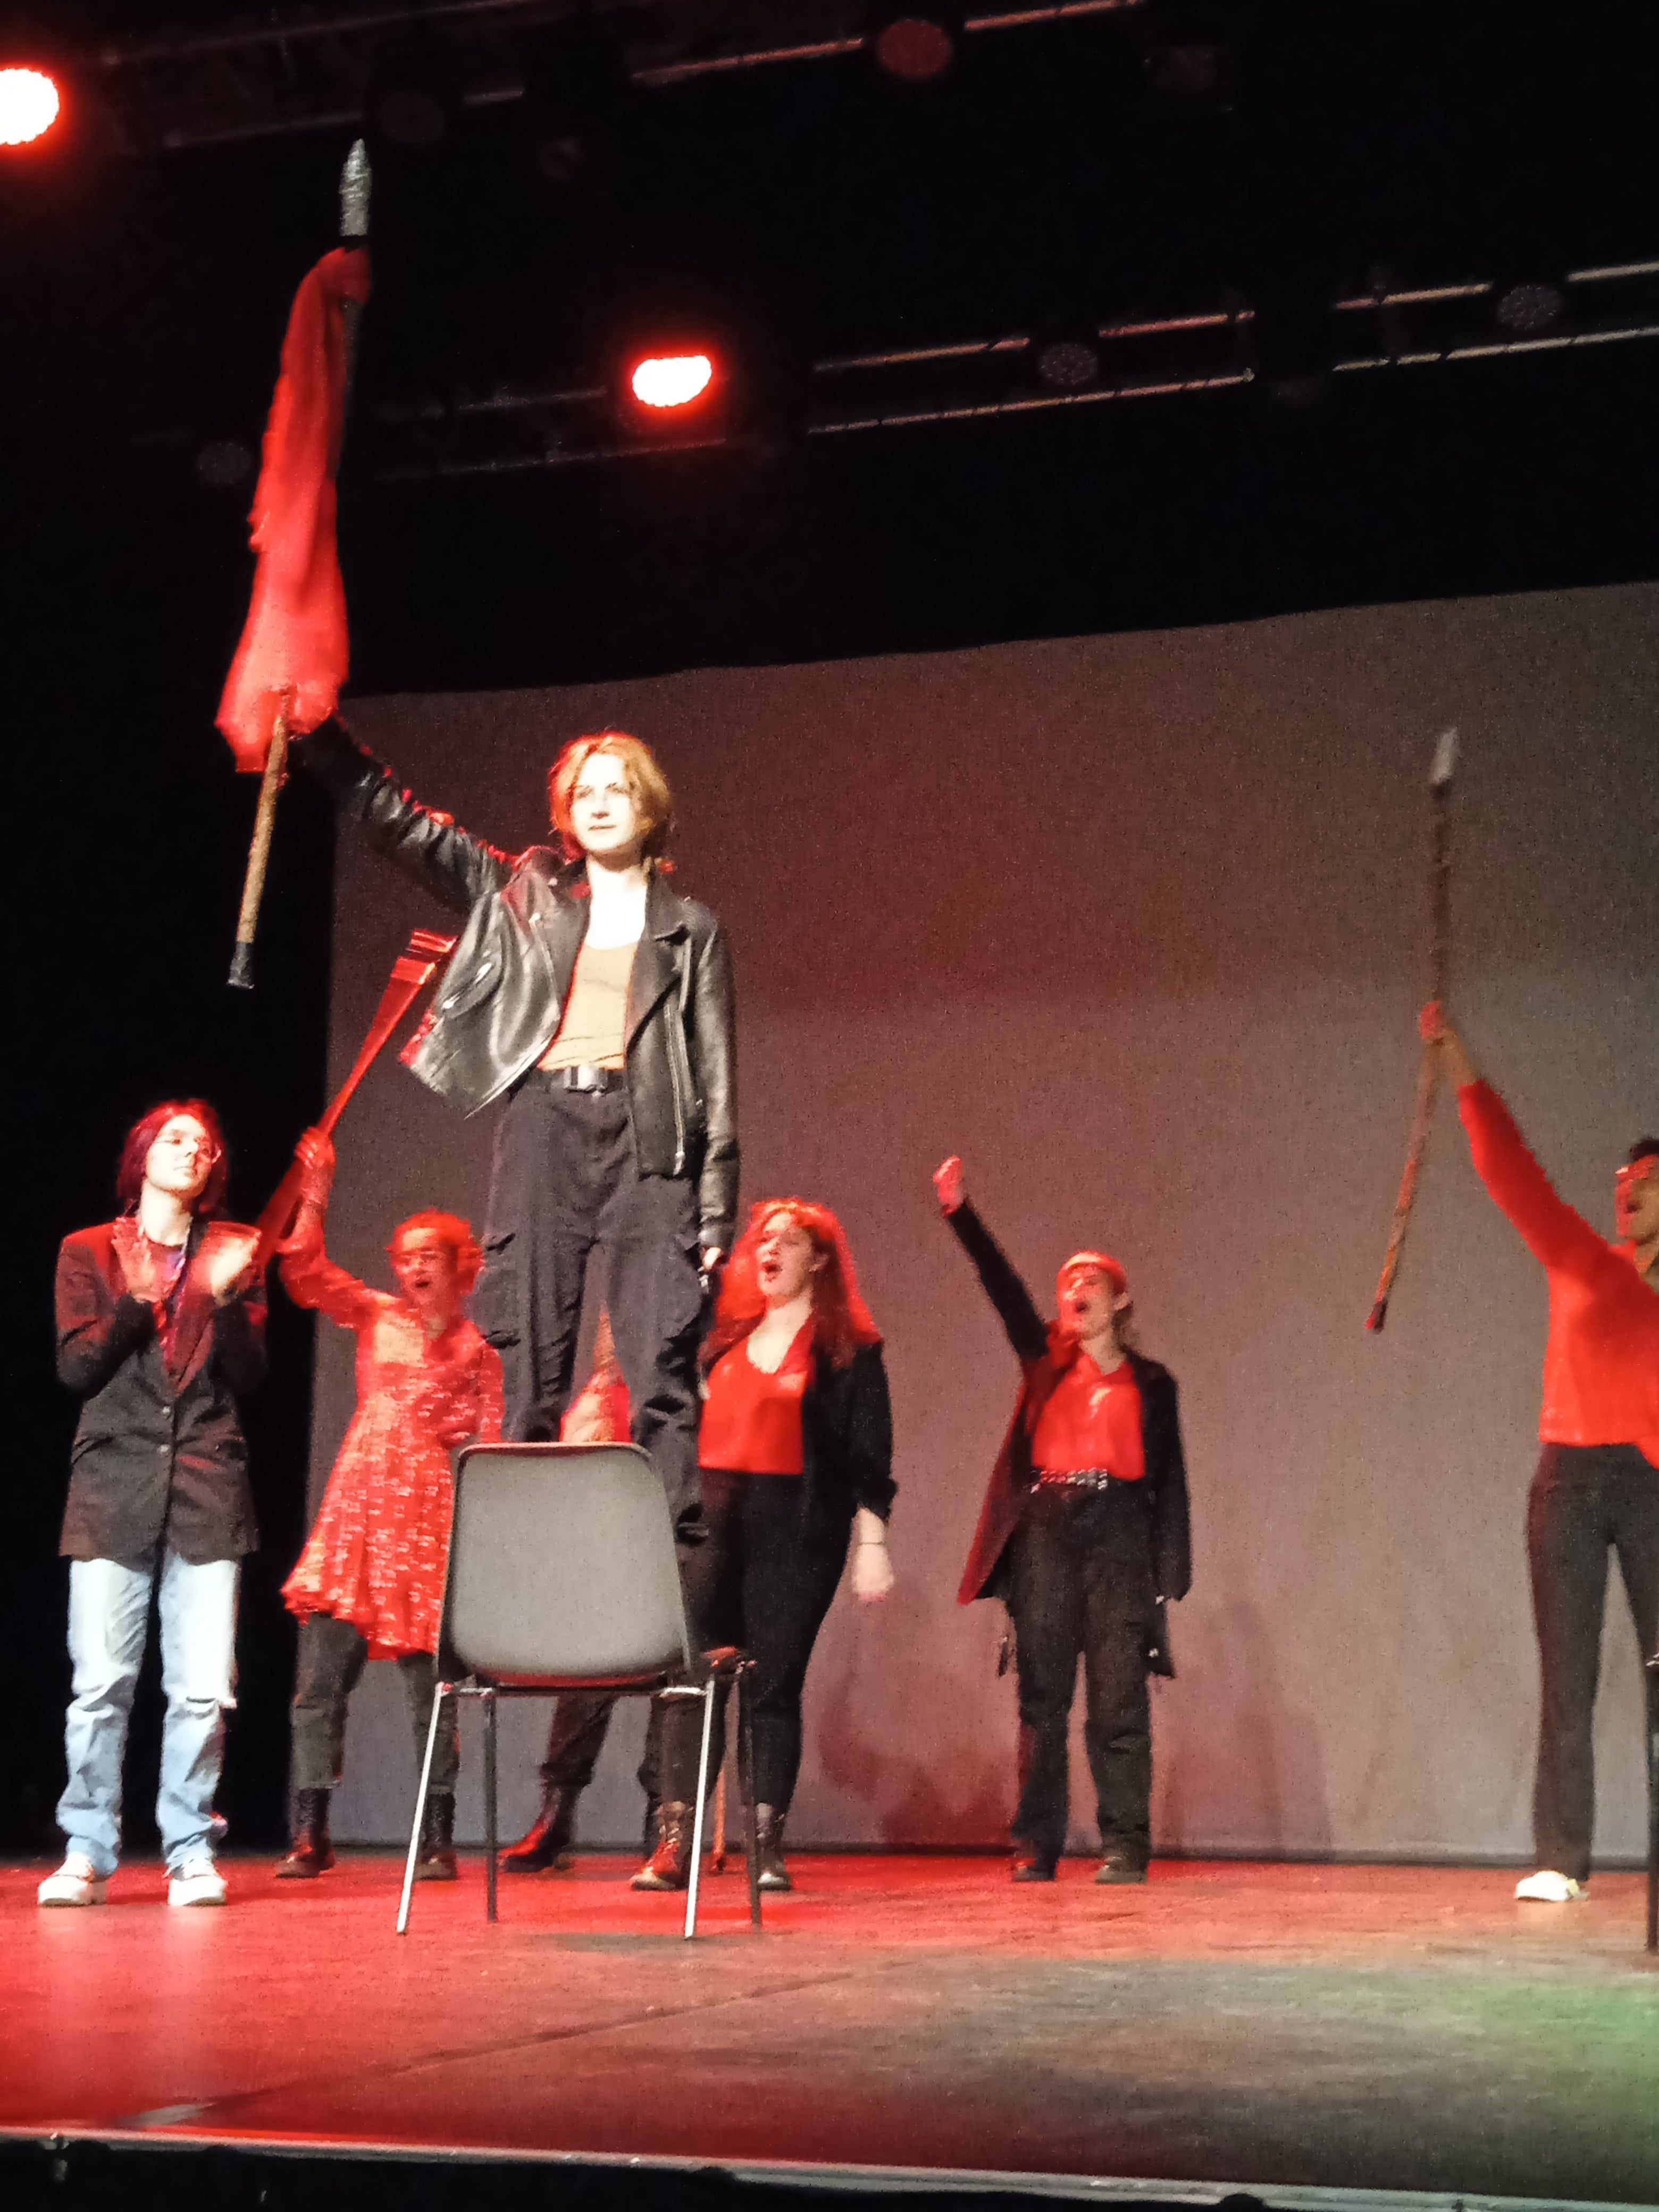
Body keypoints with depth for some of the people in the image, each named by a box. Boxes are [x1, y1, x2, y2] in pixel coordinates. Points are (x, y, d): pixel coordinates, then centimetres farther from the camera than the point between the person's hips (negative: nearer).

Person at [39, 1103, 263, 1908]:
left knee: (202, 1688, -5)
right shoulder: (88, 1253, 11)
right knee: (100, 1684, -6)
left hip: (207, 1488, 1)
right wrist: (133, 1302, -13)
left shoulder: (231, 1255, 14)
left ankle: (190, 1852, 5)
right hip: (114, 1486, -1)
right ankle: (87, 1852, 5)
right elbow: (75, 1368, 2)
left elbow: (251, 1377, 8)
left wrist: (227, 1299, -8)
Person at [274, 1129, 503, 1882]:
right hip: (356, 1508, 2)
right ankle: (310, 1834, 4)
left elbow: (491, 1447, 5)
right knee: (321, 1673, -2)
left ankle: (437, 1838, 7)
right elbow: (306, 1274, 2)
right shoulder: (376, 1317, 11)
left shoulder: (477, 1350, 6)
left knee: (428, 1680, -1)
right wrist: (313, 1198, -7)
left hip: (429, 1515, -2)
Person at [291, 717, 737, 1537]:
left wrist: (717, 1211, 0)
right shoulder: (522, 894, 18)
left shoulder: (690, 930, 14)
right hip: (541, 1126, 2)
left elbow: (716, 1075, 9)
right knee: (529, 1363, -2)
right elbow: (394, 819, 14)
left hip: (648, 1138, -1)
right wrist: (317, 730, 3)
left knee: (661, 1363, -9)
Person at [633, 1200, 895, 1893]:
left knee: (774, 1686, -2)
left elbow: (870, 1452, -1)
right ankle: (673, 1844, -4)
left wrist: (873, 1544, -6)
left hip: (796, 1528, -4)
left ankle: (767, 1848, 5)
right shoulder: (725, 1337, 16)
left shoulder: (847, 1347, 3)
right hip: (711, 1519, 4)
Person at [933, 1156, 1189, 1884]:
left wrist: (1170, 1575, 0)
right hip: (1046, 1531, 2)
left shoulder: (1150, 1383, 12)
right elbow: (1003, 1287, 4)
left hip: (1119, 1533, -2)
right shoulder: (1046, 1360, 15)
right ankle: (1036, 1847, 4)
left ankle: (1125, 1846, -2)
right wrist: (959, 1210, -8)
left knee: (1118, 1699, -5)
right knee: (1042, 1697, 1)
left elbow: (1169, 1481, 9)